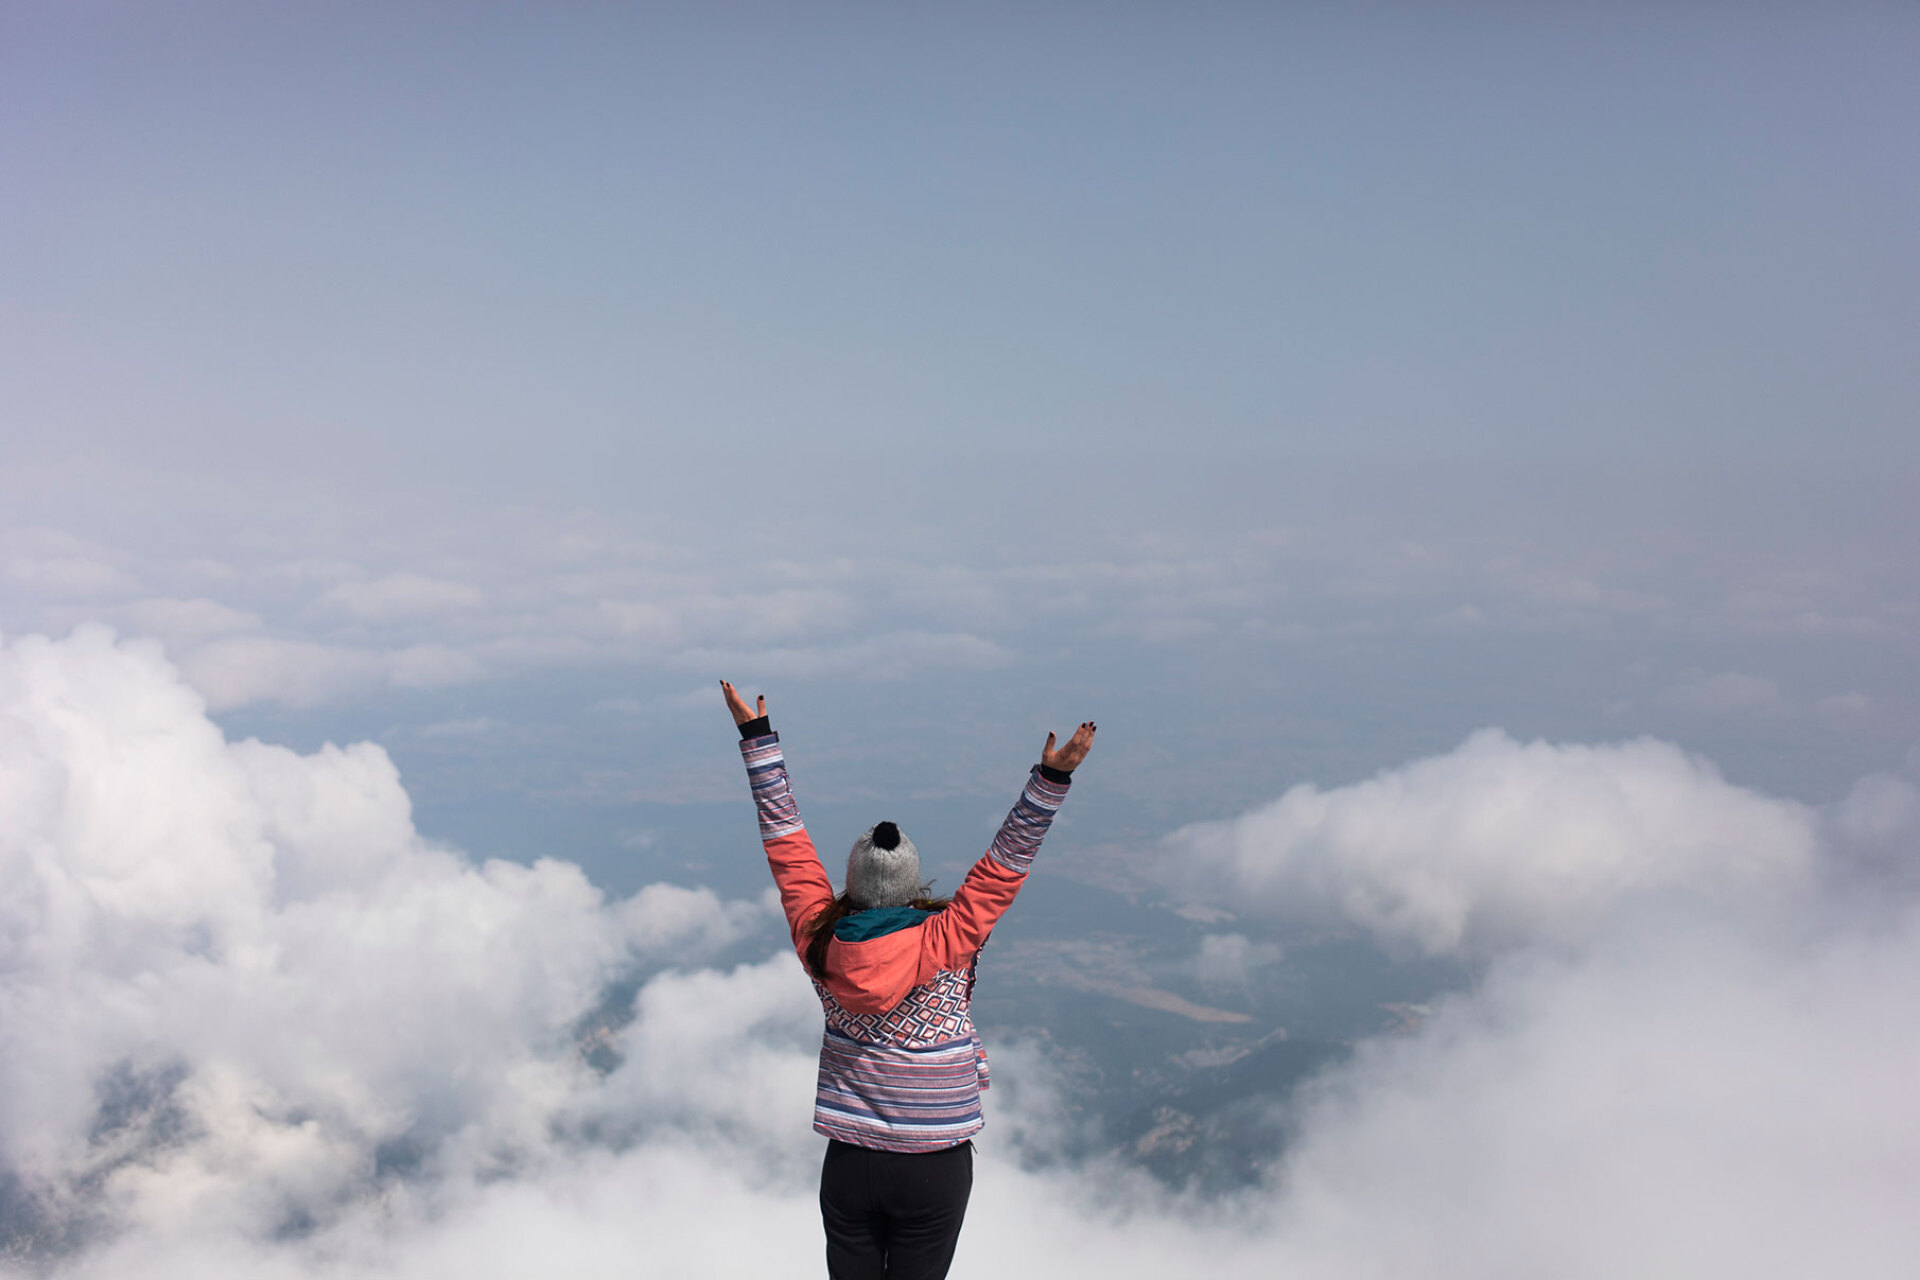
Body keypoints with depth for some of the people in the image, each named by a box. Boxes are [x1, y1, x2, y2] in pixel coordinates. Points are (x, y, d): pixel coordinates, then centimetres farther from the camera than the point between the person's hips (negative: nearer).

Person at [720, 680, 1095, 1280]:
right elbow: (1005, 863, -15)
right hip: (936, 1168, -2)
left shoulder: (819, 942, -11)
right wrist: (1051, 779, -14)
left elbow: (786, 839, -4)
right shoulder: (947, 942, -18)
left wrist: (758, 737, 3)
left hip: (848, 1163, 2)